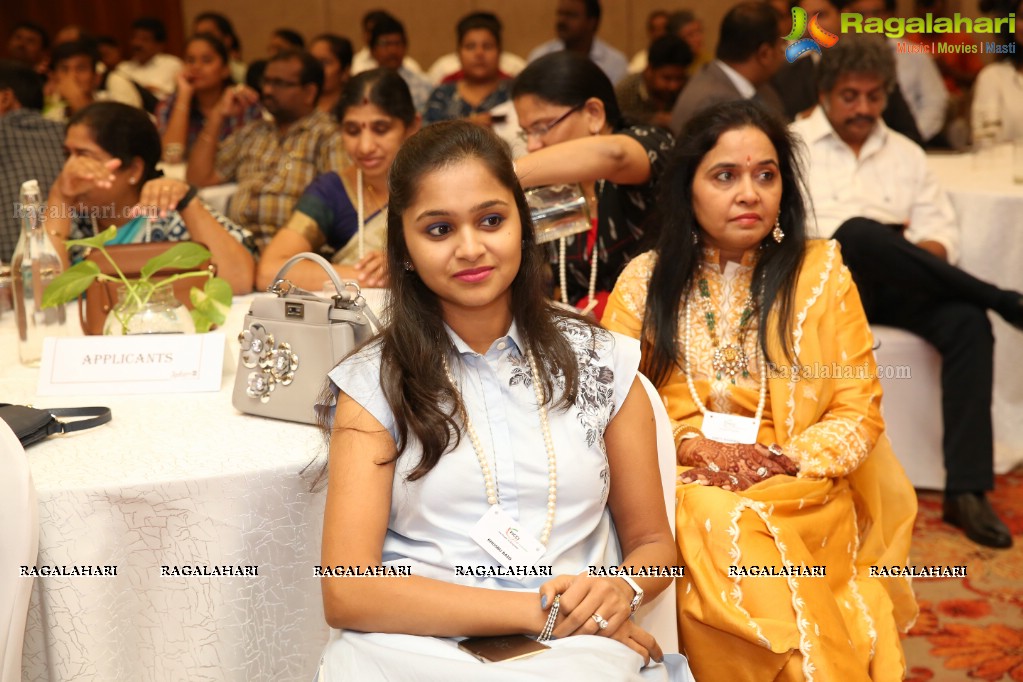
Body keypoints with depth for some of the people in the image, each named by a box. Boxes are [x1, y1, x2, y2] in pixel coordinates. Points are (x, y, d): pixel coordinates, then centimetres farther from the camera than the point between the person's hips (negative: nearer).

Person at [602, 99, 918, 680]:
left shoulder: (820, 271, 4)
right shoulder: (646, 279, 6)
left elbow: (860, 410, 2)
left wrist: (783, 459, -15)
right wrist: (692, 447, -13)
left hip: (801, 494, -1)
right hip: (681, 491, 1)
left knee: (745, 541, -32)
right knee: (712, 531, -31)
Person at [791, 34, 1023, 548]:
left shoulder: (905, 154, 21)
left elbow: (942, 232, 13)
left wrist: (921, 255, -12)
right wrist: (884, 240, -14)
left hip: (893, 290, 4)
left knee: (967, 321, -27)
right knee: (860, 234, -37)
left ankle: (966, 490, -30)